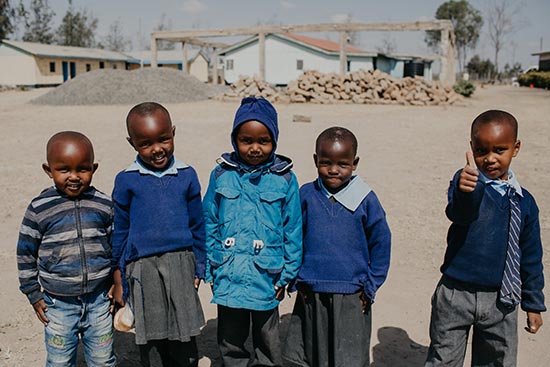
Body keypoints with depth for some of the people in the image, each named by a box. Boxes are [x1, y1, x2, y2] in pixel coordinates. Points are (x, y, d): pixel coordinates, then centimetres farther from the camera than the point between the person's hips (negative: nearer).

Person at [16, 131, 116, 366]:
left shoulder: (104, 205, -4)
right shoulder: (39, 209, -8)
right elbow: (25, 253, 0)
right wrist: (34, 295, 2)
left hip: (99, 300, 1)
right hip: (58, 304, -1)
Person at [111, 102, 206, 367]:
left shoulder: (187, 175, 1)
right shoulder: (126, 181, -2)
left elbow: (197, 226, 9)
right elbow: (120, 231, 6)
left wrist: (198, 269, 10)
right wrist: (118, 279, 8)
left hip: (180, 263, 1)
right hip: (142, 267, 0)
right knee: (150, 343, 8)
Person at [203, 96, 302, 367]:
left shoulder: (284, 179, -7)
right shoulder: (221, 175, -4)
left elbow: (293, 230, -1)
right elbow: (210, 224, 3)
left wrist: (287, 275, -1)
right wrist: (211, 270, 3)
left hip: (266, 276, -1)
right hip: (228, 276, 1)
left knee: (267, 343, 18)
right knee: (230, 341, 17)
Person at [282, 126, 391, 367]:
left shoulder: (366, 199, -7)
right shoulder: (306, 195, -3)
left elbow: (381, 244, 2)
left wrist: (370, 287, 1)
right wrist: (296, 280, 3)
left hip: (352, 299, -2)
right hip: (311, 296, 2)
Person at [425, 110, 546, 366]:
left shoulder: (524, 202, 2)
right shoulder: (467, 181, -11)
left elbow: (531, 256, 10)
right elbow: (459, 213, -35)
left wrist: (533, 304, 13)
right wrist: (467, 189, -57)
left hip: (501, 299, 4)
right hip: (456, 294, -3)